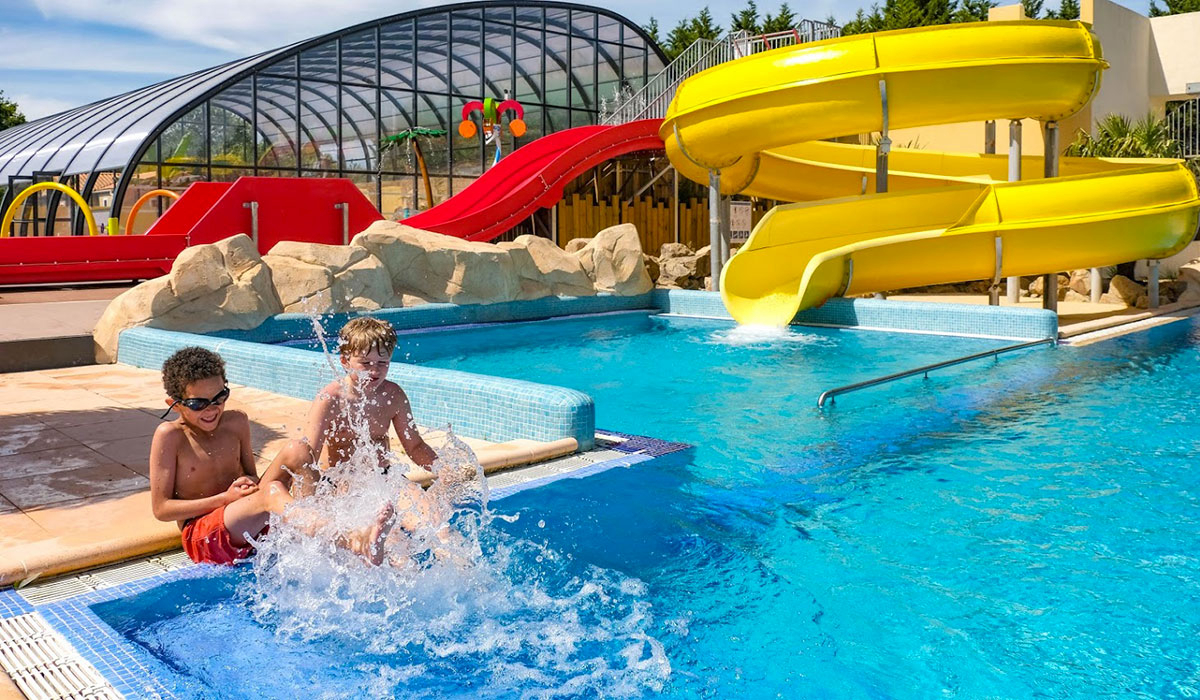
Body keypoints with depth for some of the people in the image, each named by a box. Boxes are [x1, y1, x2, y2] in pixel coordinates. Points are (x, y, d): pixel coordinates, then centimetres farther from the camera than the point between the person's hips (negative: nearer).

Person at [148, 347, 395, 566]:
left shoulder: (236, 423, 10)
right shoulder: (169, 436, -6)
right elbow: (161, 508, -7)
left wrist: (251, 484, -4)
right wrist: (225, 498, -13)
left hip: (248, 533, 6)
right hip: (202, 535, -6)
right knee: (272, 492, -34)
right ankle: (352, 541, -57)